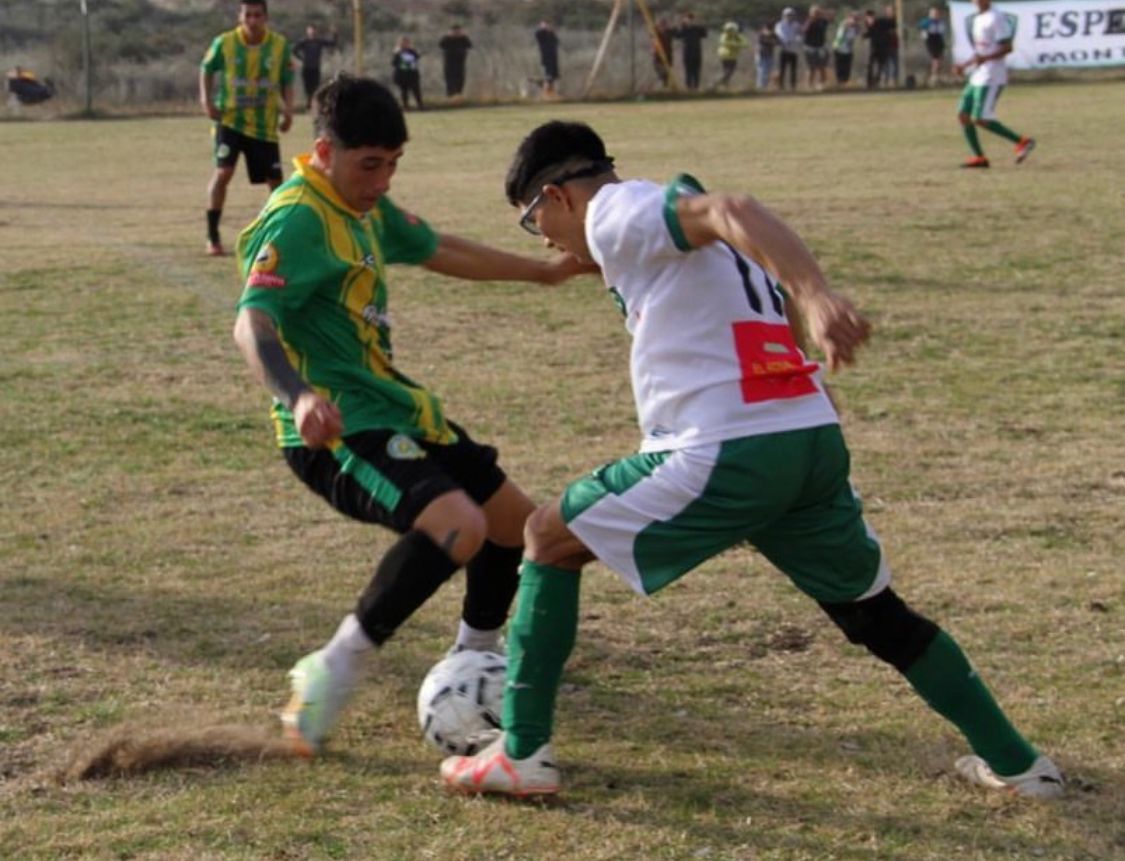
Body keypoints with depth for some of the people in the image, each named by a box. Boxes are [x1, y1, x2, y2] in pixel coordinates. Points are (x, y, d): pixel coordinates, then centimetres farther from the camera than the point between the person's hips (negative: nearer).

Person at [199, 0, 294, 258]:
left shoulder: (280, 45, -5)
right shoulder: (224, 43, -9)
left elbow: (287, 81, 6)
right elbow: (207, 69, 7)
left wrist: (288, 110, -7)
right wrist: (206, 99, -5)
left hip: (265, 125, 2)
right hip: (230, 120, -2)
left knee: (275, 179, 3)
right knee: (223, 172, -17)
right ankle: (213, 237, -7)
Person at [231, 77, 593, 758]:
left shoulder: (364, 204, 12)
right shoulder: (297, 220, -19)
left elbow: (437, 251, 28)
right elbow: (253, 322, -32)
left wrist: (544, 271, 34)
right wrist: (299, 396, -50)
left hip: (393, 407, 10)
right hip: (337, 429, -10)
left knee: (516, 523, 14)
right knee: (458, 527, -30)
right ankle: (334, 672, -18)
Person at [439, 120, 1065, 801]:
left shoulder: (615, 211, -1)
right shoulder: (674, 218, 26)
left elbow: (731, 211, -20)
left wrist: (816, 296, -34)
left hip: (725, 456, -8)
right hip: (818, 444, 8)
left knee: (549, 540, 9)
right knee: (876, 613, 25)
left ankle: (523, 755, 9)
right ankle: (1016, 762, 29)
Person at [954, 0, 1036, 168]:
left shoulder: (996, 19, -11)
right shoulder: (976, 20, 18)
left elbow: (1007, 47, -17)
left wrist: (985, 58, -29)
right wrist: (965, 66, 22)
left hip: (991, 78, -9)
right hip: (977, 77, 9)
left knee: (980, 119, -15)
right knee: (963, 115, 3)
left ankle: (1022, 142, -7)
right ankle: (979, 157, 8)